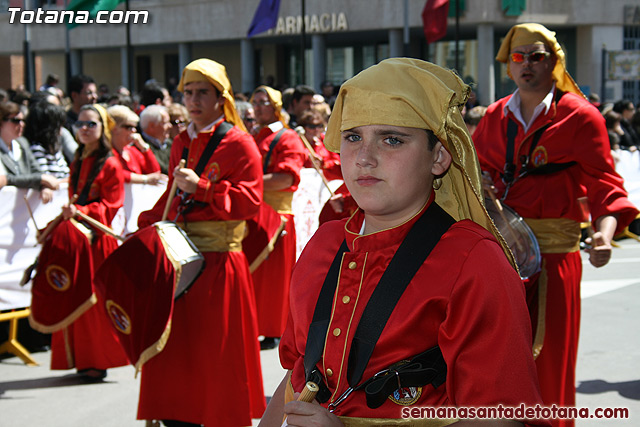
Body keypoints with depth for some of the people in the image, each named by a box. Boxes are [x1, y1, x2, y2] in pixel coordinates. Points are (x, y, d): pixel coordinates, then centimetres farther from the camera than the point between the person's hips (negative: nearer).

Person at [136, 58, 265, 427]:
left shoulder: (239, 143, -6)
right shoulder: (182, 143, 15)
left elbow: (250, 201, -15)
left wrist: (201, 187, -22)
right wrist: (146, 224, 10)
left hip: (219, 259, -7)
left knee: (217, 354, -2)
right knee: (175, 349, 8)